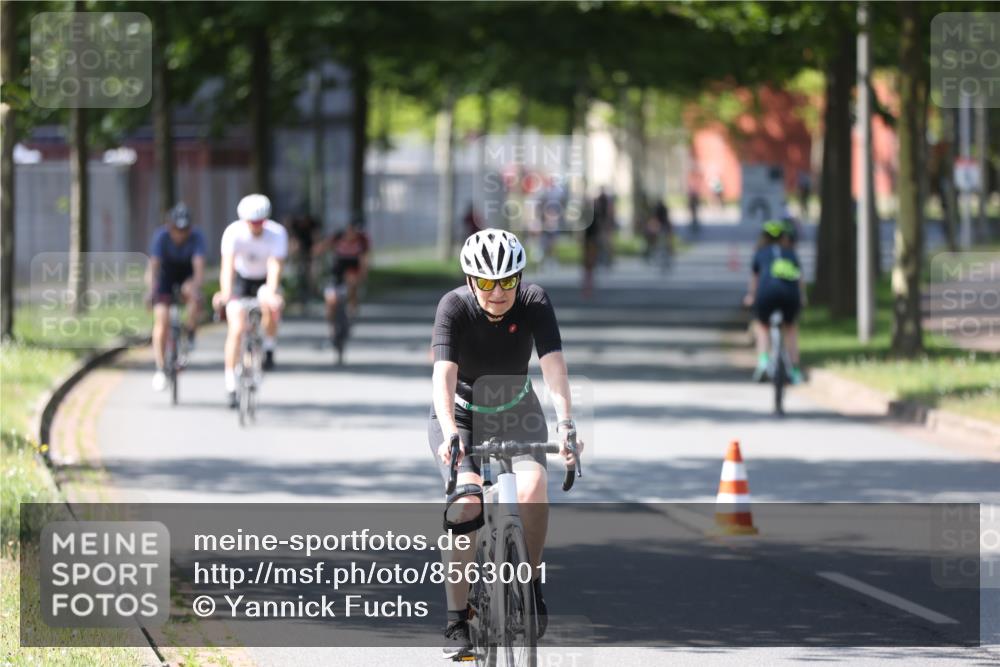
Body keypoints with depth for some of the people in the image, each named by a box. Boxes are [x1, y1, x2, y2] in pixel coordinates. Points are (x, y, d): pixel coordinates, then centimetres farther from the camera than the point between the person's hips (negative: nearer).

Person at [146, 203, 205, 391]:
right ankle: (160, 370, -6)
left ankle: (190, 332, -8)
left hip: (187, 275, 0)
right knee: (161, 319, -13)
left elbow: (199, 266, -37)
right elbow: (153, 266, -35)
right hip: (165, 274, 0)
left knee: (193, 295, -34)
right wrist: (151, 290, -51)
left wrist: (196, 287, -55)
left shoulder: (196, 237, -28)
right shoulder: (161, 236, -28)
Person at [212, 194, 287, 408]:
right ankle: (231, 385, -8)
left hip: (265, 281, 0)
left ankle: (268, 349, -5)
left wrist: (271, 294, -51)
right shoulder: (233, 232, -25)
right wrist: (225, 293, -52)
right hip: (241, 280, 0)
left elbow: (275, 267, -34)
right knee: (237, 328, -16)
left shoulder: (277, 234, -24)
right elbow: (228, 265, -35)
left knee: (272, 308, -33)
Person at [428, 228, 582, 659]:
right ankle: (456, 622, -15)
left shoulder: (535, 303, -21)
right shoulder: (454, 306, -25)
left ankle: (529, 582, -1)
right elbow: (444, 374, -36)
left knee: (533, 491, -26)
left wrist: (565, 423, -47)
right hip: (460, 414, -1)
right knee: (467, 503, -24)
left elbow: (554, 367, -31)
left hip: (516, 412, 1)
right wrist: (449, 434, -52)